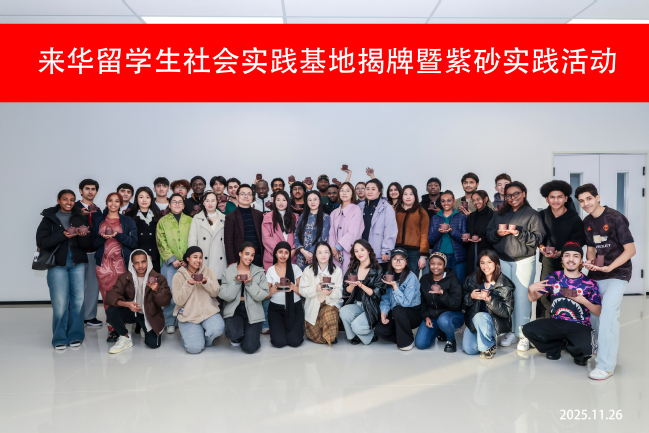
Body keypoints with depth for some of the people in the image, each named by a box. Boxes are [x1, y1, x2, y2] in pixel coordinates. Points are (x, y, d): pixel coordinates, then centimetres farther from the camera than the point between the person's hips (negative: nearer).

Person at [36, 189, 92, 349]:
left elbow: (87, 245, 7)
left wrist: (84, 235, -15)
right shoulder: (49, 218, 8)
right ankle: (60, 338, 6)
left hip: (78, 264, 2)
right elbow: (41, 241, -4)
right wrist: (62, 235, -16)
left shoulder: (80, 218, 12)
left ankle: (75, 335, 10)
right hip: (57, 264, -2)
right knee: (60, 302, -7)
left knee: (78, 300, -2)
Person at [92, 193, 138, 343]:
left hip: (121, 262, -1)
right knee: (107, 297, -3)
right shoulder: (98, 220, 16)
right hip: (103, 263, 2)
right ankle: (112, 329, 4)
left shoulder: (128, 221, 11)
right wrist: (103, 237, -7)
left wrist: (117, 235, -11)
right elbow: (94, 244, 13)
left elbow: (134, 242, 2)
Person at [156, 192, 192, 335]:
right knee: (170, 293, -5)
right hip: (169, 263, -1)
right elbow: (161, 243, 2)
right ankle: (169, 322, 7)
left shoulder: (189, 221, 12)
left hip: (187, 263, 1)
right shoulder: (163, 221, 10)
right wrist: (172, 259, -8)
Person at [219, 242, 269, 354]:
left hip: (252, 311, 0)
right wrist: (236, 282, -19)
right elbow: (225, 296, -6)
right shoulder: (229, 272, 2)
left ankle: (255, 333, 25)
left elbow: (263, 295, -5)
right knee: (232, 333, -30)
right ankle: (237, 337, 11)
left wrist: (250, 284, -17)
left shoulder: (259, 272, 3)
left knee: (249, 348, -13)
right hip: (234, 310, 0)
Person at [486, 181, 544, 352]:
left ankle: (523, 335, 3)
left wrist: (519, 233, -18)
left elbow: (538, 238, -7)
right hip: (503, 261, 4)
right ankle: (509, 331, 17)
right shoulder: (499, 214, 15)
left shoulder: (532, 214, 1)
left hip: (524, 261, -4)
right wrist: (497, 233, -7)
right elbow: (488, 235, 13)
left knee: (522, 297, -6)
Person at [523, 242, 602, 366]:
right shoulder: (553, 278, 5)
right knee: (528, 329, -23)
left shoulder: (589, 284, 0)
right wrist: (531, 289, -15)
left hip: (579, 326, -2)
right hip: (555, 323, 2)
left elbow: (599, 312, 2)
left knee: (585, 348, -35)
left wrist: (584, 301, -17)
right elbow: (533, 298, 8)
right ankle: (556, 347, 7)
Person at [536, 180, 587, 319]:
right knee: (543, 297, 0)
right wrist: (542, 247, -7)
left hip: (567, 264, -2)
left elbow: (576, 244, -5)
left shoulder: (574, 219, -3)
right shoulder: (542, 216, 6)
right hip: (547, 263, 2)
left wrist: (559, 253, -17)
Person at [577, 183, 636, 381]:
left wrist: (609, 267, -23)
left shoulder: (615, 218, -12)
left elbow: (630, 250, -14)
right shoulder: (587, 222, 8)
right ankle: (606, 350, 33)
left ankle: (606, 365, -15)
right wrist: (590, 261, -5)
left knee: (608, 311, -19)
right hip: (596, 273, 7)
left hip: (617, 272, -7)